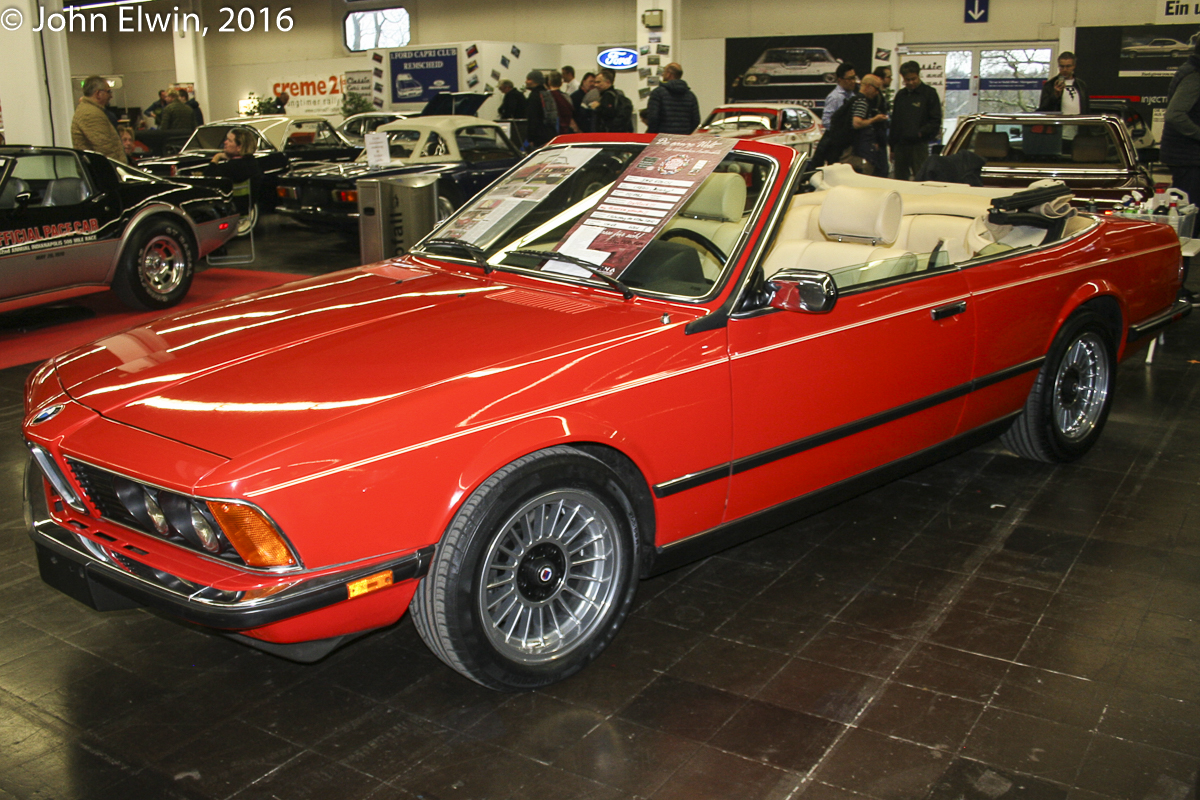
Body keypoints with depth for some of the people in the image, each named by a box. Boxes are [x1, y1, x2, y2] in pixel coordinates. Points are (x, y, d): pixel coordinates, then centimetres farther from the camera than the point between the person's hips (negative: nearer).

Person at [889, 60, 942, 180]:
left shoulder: (929, 93, -1)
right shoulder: (900, 95, 15)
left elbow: (936, 121, -4)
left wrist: (921, 133, -18)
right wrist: (892, 147, 15)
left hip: (919, 145, -5)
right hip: (900, 146, 5)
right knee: (899, 179, 7)